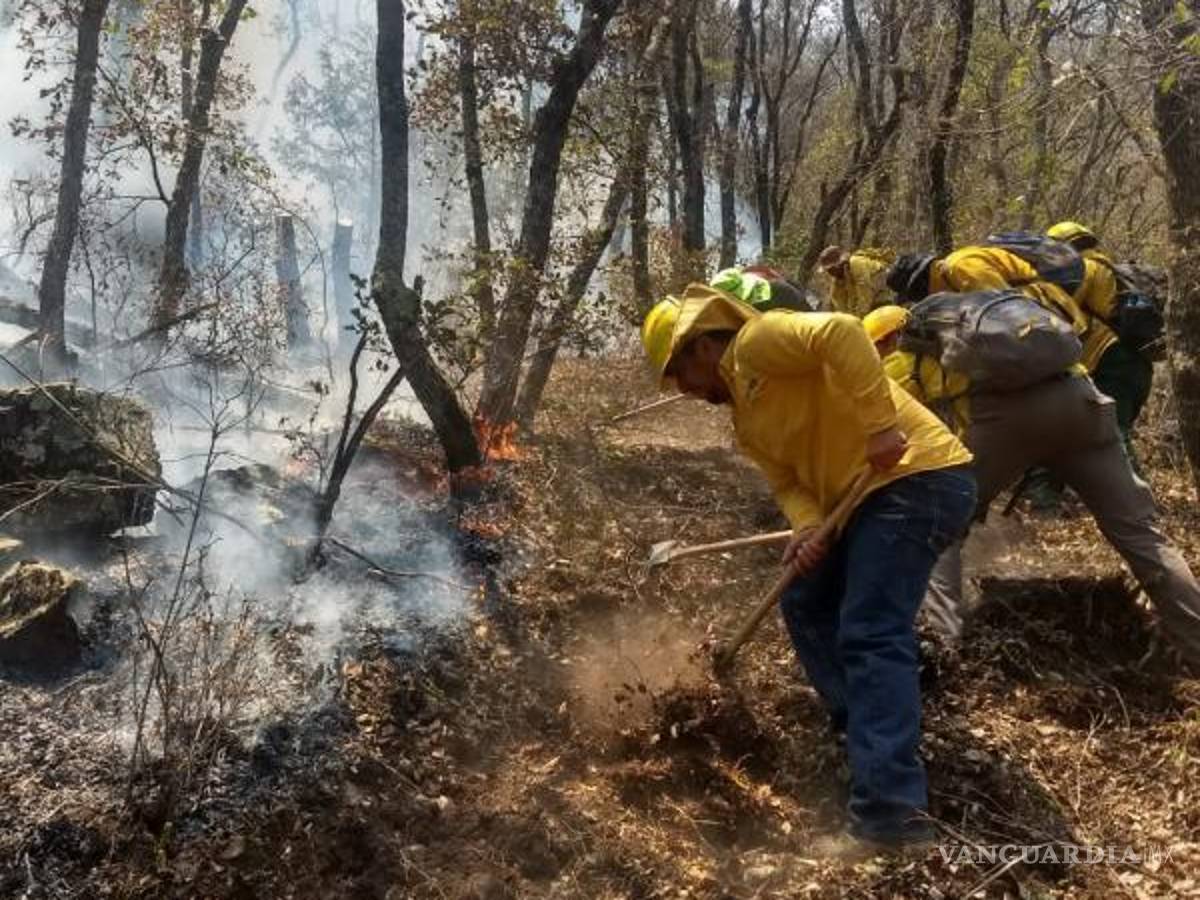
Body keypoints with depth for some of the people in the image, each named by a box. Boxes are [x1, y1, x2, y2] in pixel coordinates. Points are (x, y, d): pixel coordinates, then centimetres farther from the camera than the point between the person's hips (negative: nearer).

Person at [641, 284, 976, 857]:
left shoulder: (756, 343, -9)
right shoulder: (746, 419, 20)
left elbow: (842, 334, -25)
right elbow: (787, 480, 10)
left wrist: (879, 424, -28)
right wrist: (808, 528, -11)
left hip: (917, 477, -11)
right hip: (873, 492, 11)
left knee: (870, 636, -16)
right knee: (806, 603, 18)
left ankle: (891, 814, -15)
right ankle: (866, 729, 27)